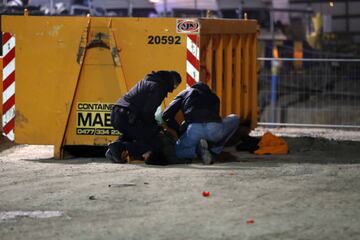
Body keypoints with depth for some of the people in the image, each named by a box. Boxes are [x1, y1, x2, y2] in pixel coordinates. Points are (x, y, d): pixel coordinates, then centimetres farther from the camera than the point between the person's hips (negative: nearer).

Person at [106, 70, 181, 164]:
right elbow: (147, 112, -12)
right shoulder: (158, 88, -5)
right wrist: (156, 128, 4)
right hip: (126, 118, -10)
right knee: (155, 143, -8)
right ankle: (120, 148, -21)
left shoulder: (147, 81, 25)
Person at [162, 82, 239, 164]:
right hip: (215, 129, 1)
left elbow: (166, 115, 24)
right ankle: (214, 150, 16)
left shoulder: (184, 93, 32)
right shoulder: (213, 96, 36)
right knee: (234, 119, 34)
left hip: (194, 129, -1)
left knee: (176, 151, 28)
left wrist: (179, 130, 34)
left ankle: (198, 149, -4)